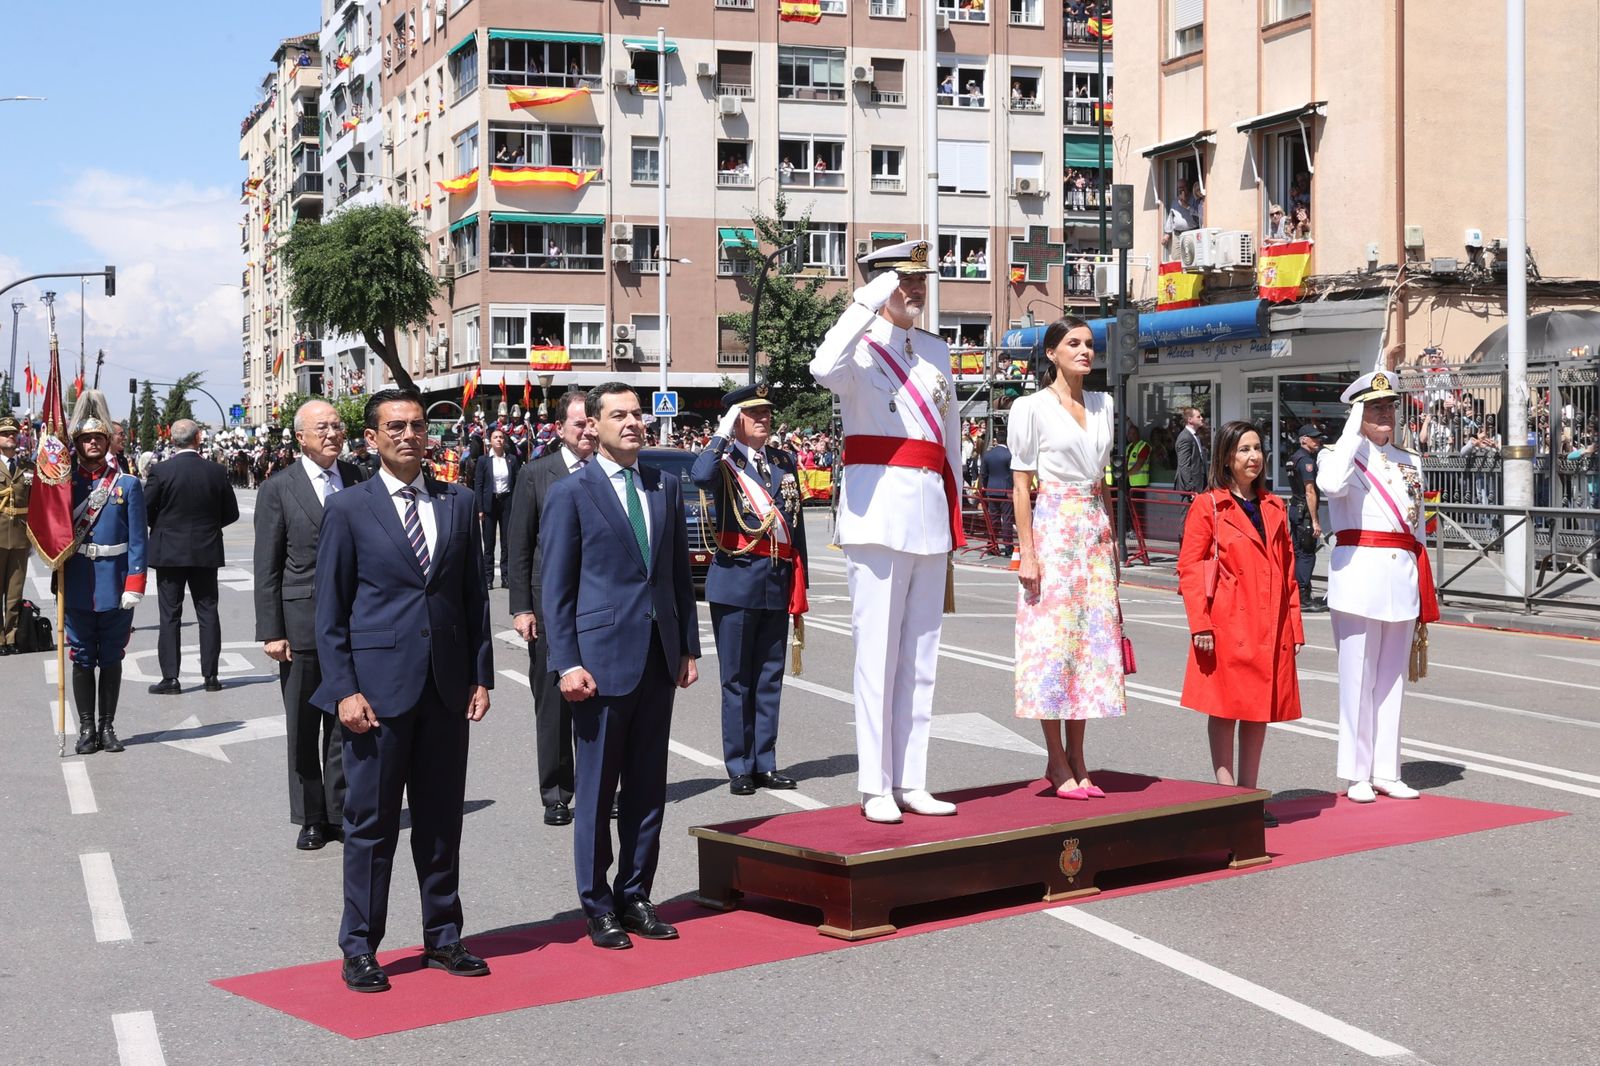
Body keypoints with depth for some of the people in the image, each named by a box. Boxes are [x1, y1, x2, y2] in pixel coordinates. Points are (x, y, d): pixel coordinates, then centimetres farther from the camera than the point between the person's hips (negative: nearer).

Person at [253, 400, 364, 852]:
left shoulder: (357, 480, 6)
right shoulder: (278, 489, -2)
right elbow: (267, 569, -2)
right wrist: (270, 631, -7)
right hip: (302, 623, -2)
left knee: (346, 723, 7)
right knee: (302, 727, 8)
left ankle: (341, 813, 17)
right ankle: (310, 818, 19)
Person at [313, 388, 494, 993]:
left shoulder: (457, 505, 9)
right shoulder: (348, 508, -1)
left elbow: (474, 597, 11)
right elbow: (330, 611, -2)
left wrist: (481, 676, 5)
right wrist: (344, 689, -9)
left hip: (447, 687, 4)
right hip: (378, 687, -3)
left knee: (442, 818, 11)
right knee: (371, 822, 3)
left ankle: (442, 937, 23)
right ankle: (359, 948, 14)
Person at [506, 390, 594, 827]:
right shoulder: (536, 474, 1)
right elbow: (519, 546, 1)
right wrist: (521, 608, -4)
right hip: (551, 606, -1)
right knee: (552, 703, 5)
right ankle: (556, 795, 14)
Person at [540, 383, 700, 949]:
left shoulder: (666, 485, 10)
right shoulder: (570, 493, -5)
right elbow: (555, 587, -5)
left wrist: (689, 646, 10)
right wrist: (567, 664, -12)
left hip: (659, 657, 5)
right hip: (602, 658, -5)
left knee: (648, 786, 11)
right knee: (596, 790, 4)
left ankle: (635, 897, 22)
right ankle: (597, 905, 15)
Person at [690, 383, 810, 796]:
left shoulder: (784, 462, 12)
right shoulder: (724, 460, -3)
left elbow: (796, 525, 15)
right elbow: (699, 476, -29)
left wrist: (799, 587, 11)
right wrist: (723, 434, -17)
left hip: (778, 584, 5)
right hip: (736, 581, -5)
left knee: (770, 678, 9)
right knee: (737, 680, 2)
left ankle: (765, 764, 17)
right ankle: (739, 768, 9)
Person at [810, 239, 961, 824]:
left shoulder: (936, 351, 16)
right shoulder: (863, 345, -3)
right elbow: (824, 369, -29)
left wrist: (954, 519, 20)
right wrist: (868, 302, -20)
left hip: (930, 513, 6)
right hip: (878, 508, -6)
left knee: (921, 654, 8)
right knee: (877, 651, -5)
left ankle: (910, 782, 14)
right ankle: (876, 787, 1)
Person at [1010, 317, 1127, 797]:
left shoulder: (1104, 405, 14)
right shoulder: (1032, 407, -3)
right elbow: (1021, 485, -6)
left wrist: (1111, 538, 13)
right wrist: (1027, 552, -13)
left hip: (1096, 528, 6)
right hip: (1052, 527, -6)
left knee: (1093, 639, 4)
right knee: (1052, 637, -6)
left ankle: (1076, 759, 10)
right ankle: (1057, 761, 2)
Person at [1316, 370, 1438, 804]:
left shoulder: (1409, 463, 16)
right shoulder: (1341, 455, -2)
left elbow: (1419, 529, 20)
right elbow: (1330, 485, -28)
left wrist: (1424, 591, 16)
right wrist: (1354, 429, -18)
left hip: (1403, 577, 6)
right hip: (1360, 572, -5)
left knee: (1392, 676, 9)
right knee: (1358, 676, -2)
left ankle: (1386, 772, 16)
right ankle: (1357, 774, 6)